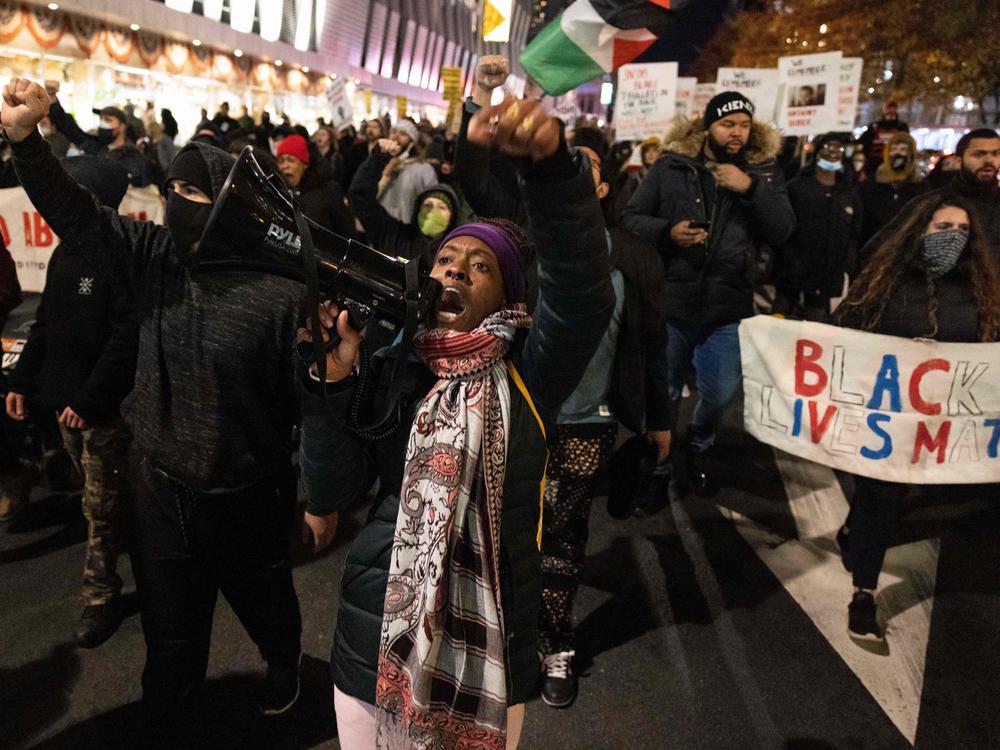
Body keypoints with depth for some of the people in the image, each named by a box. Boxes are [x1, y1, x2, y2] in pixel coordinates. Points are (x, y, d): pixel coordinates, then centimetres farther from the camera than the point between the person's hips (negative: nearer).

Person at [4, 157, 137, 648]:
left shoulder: (121, 259, -15)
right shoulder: (64, 254, 11)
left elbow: (127, 337, -21)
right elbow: (45, 325, 17)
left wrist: (90, 398, -21)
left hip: (104, 406, -8)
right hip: (64, 401, 8)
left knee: (101, 507, 2)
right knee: (98, 499, 18)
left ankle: (100, 597, 16)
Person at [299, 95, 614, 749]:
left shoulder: (527, 372, -9)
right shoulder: (389, 369, -1)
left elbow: (585, 291, -28)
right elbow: (329, 495, -6)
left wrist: (550, 161, -42)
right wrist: (332, 384, -20)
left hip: (487, 653, -2)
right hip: (374, 644, 2)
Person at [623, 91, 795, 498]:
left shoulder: (763, 172, 5)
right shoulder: (669, 166, 1)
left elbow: (782, 231, -4)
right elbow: (631, 218, 2)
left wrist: (751, 188, -16)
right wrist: (667, 232, -16)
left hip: (727, 309, 1)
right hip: (669, 302, -1)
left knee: (720, 394, 8)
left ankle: (699, 446, 41)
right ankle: (657, 469, 31)